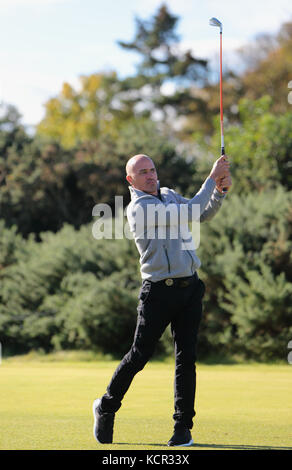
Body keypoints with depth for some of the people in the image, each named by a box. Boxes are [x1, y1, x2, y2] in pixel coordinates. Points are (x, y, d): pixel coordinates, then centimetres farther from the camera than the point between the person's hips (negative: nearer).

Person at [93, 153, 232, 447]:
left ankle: (183, 426, 5)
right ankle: (106, 407, 22)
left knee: (186, 358, 1)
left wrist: (220, 191, -1)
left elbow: (203, 214, 18)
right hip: (158, 290, -6)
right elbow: (188, 213, -21)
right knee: (139, 356, 0)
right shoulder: (138, 207, -13)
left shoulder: (169, 195, 14)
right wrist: (212, 177, -18)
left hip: (189, 288, 6)